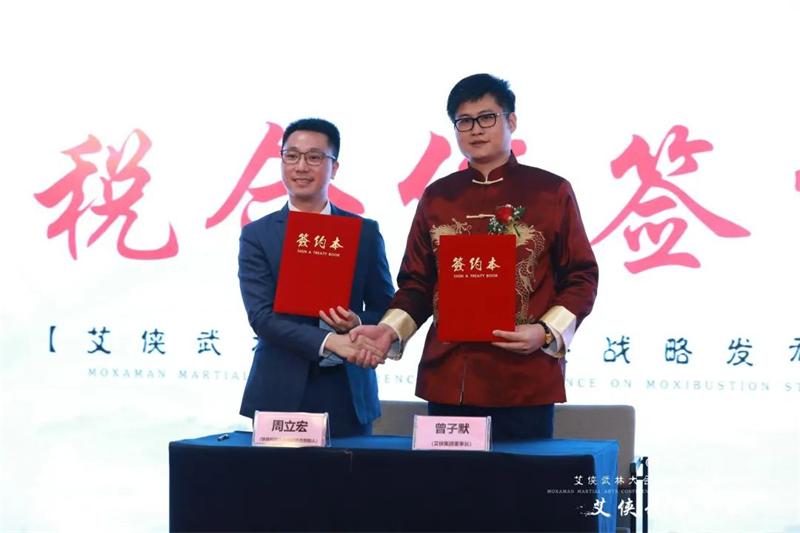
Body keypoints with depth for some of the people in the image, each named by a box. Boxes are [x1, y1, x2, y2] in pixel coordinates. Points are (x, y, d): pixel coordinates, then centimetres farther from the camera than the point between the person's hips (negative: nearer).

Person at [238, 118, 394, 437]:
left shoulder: (365, 232, 7)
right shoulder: (257, 236, 2)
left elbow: (387, 311, 10)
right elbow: (261, 316, -8)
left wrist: (358, 324, -14)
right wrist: (328, 342, -22)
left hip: (348, 397, 1)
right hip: (281, 395, -1)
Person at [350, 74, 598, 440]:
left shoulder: (551, 191, 2)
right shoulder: (437, 197, 10)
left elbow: (581, 278, 3)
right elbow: (418, 284, 13)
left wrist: (547, 333, -12)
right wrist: (391, 330, -4)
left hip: (524, 382, -3)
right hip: (447, 380, 3)